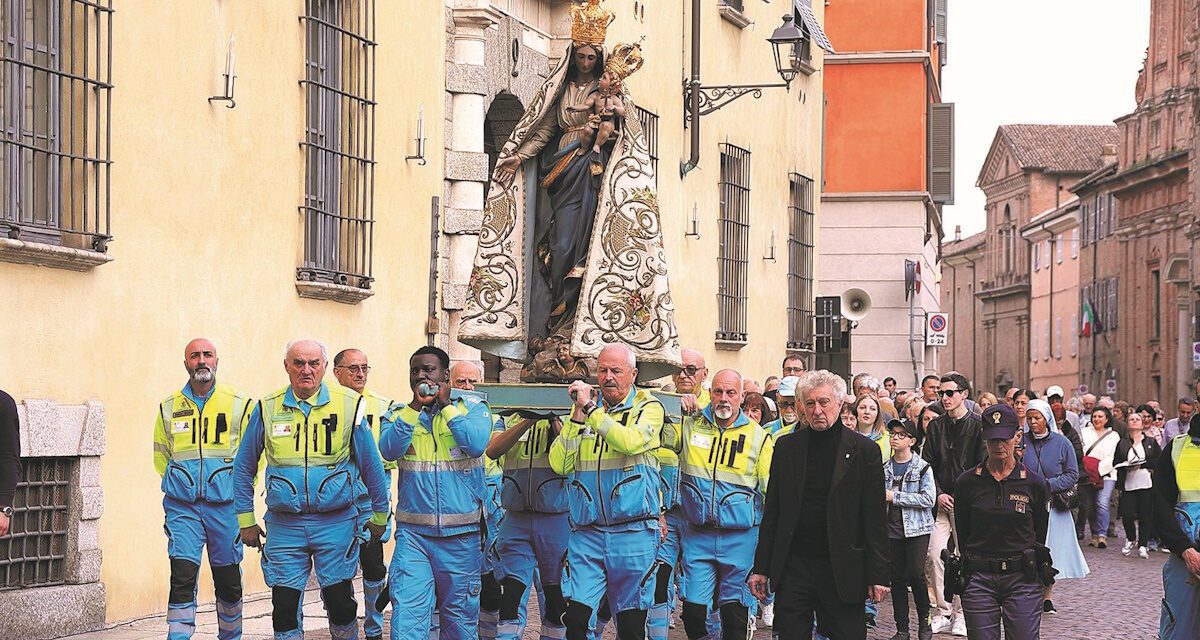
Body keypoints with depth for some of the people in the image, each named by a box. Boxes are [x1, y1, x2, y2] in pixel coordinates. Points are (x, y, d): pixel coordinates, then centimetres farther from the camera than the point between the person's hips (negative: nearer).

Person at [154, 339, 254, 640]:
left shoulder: (239, 404, 1)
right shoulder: (169, 407, 7)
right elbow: (160, 454, 21)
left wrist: (237, 485, 1)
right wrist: (178, 482, 11)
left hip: (225, 505, 0)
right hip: (182, 506, 0)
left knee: (228, 580, 9)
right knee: (182, 577, -11)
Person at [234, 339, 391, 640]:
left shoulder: (348, 405, -2)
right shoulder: (268, 409, 3)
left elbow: (371, 465, 6)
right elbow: (244, 468, 12)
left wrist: (380, 514, 10)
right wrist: (246, 519, 10)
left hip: (335, 524, -1)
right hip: (283, 525, 1)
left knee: (340, 601, 2)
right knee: (284, 607, 2)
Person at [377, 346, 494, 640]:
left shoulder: (472, 408, 3)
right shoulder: (399, 414, 8)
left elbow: (476, 444, -16)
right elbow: (389, 449, -12)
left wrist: (445, 405, -10)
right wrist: (416, 406, -16)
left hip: (461, 534, -1)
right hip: (413, 532, 1)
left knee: (460, 615, 9)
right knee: (407, 614, -11)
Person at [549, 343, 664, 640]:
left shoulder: (648, 408, 2)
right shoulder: (583, 407, 11)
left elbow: (631, 442, -21)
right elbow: (560, 465, 1)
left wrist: (591, 409, -17)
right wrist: (577, 415, -7)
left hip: (633, 533, -3)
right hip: (586, 531, 3)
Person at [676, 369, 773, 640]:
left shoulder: (759, 437, 2)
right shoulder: (690, 427, 4)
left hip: (741, 536, -1)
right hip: (697, 535, 1)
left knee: (735, 611, 4)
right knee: (693, 610, -2)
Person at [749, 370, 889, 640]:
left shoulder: (864, 451, 0)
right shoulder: (787, 447, 8)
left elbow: (876, 519, -1)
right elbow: (772, 512, 10)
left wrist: (878, 575, -5)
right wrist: (761, 567, 5)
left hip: (843, 572, -2)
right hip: (793, 566, 2)